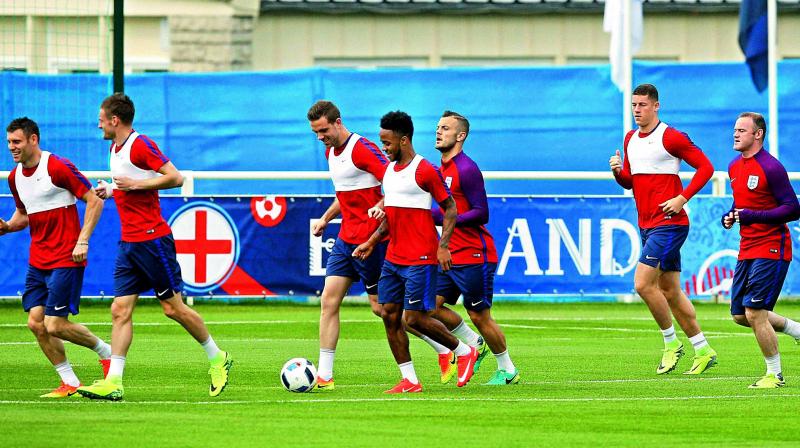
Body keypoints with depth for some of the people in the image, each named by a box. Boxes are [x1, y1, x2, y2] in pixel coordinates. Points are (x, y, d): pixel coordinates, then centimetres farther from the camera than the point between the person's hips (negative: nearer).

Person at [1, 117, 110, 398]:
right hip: (37, 261, 8)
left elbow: (94, 201, -10)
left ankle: (105, 351, 14)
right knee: (36, 321, -2)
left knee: (55, 326, -11)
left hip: (66, 259, -8)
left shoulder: (58, 167, -13)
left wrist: (82, 241, -17)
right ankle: (70, 383, 9)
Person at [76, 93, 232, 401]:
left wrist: (136, 184, -20)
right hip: (129, 242, 9)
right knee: (120, 310, -1)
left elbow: (175, 178, -18)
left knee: (173, 308, -1)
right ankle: (113, 383, -6)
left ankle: (218, 360, 16)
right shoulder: (115, 149, 15)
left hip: (152, 239, -9)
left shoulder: (141, 145, -13)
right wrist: (111, 190, 12)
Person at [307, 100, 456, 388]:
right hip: (345, 239, 9)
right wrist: (325, 218, 21)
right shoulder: (330, 152, 14)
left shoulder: (362, 149, -15)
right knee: (328, 301, -1)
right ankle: (324, 376, -3)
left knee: (382, 307, -2)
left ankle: (445, 351, 11)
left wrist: (381, 207, -34)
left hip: (370, 240, -9)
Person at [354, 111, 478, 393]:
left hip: (420, 260, -8)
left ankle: (464, 352, 12)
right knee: (389, 315, 2)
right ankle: (409, 381, 7)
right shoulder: (389, 170, 14)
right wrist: (372, 242, 16)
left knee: (414, 318, -9)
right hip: (393, 258, 8)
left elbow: (450, 209, -9)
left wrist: (443, 245, -19)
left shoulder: (425, 171, -11)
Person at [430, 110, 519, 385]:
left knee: (479, 316, -2)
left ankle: (508, 371, 13)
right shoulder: (441, 169, 12)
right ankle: (474, 344, 20)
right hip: (450, 256, 9)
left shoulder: (466, 169, -16)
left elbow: (481, 213, -20)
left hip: (474, 257, -9)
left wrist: (444, 219, -24)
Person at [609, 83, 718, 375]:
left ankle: (671, 344, -1)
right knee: (670, 291, 10)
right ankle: (703, 351, 17)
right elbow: (629, 182, 22)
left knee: (643, 284, -16)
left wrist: (682, 198, -17)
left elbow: (705, 166, -9)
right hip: (647, 225, 9)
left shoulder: (670, 137, -10)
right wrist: (618, 171, -1)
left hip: (669, 222, -9)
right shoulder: (630, 140, 14)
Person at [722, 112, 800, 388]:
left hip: (771, 249, -9)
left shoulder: (770, 168, -15)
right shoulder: (734, 168, 11)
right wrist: (730, 217, 5)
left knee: (754, 312, -12)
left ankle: (774, 374, 1)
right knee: (740, 314, 8)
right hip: (747, 249, 9)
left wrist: (752, 216, -23)